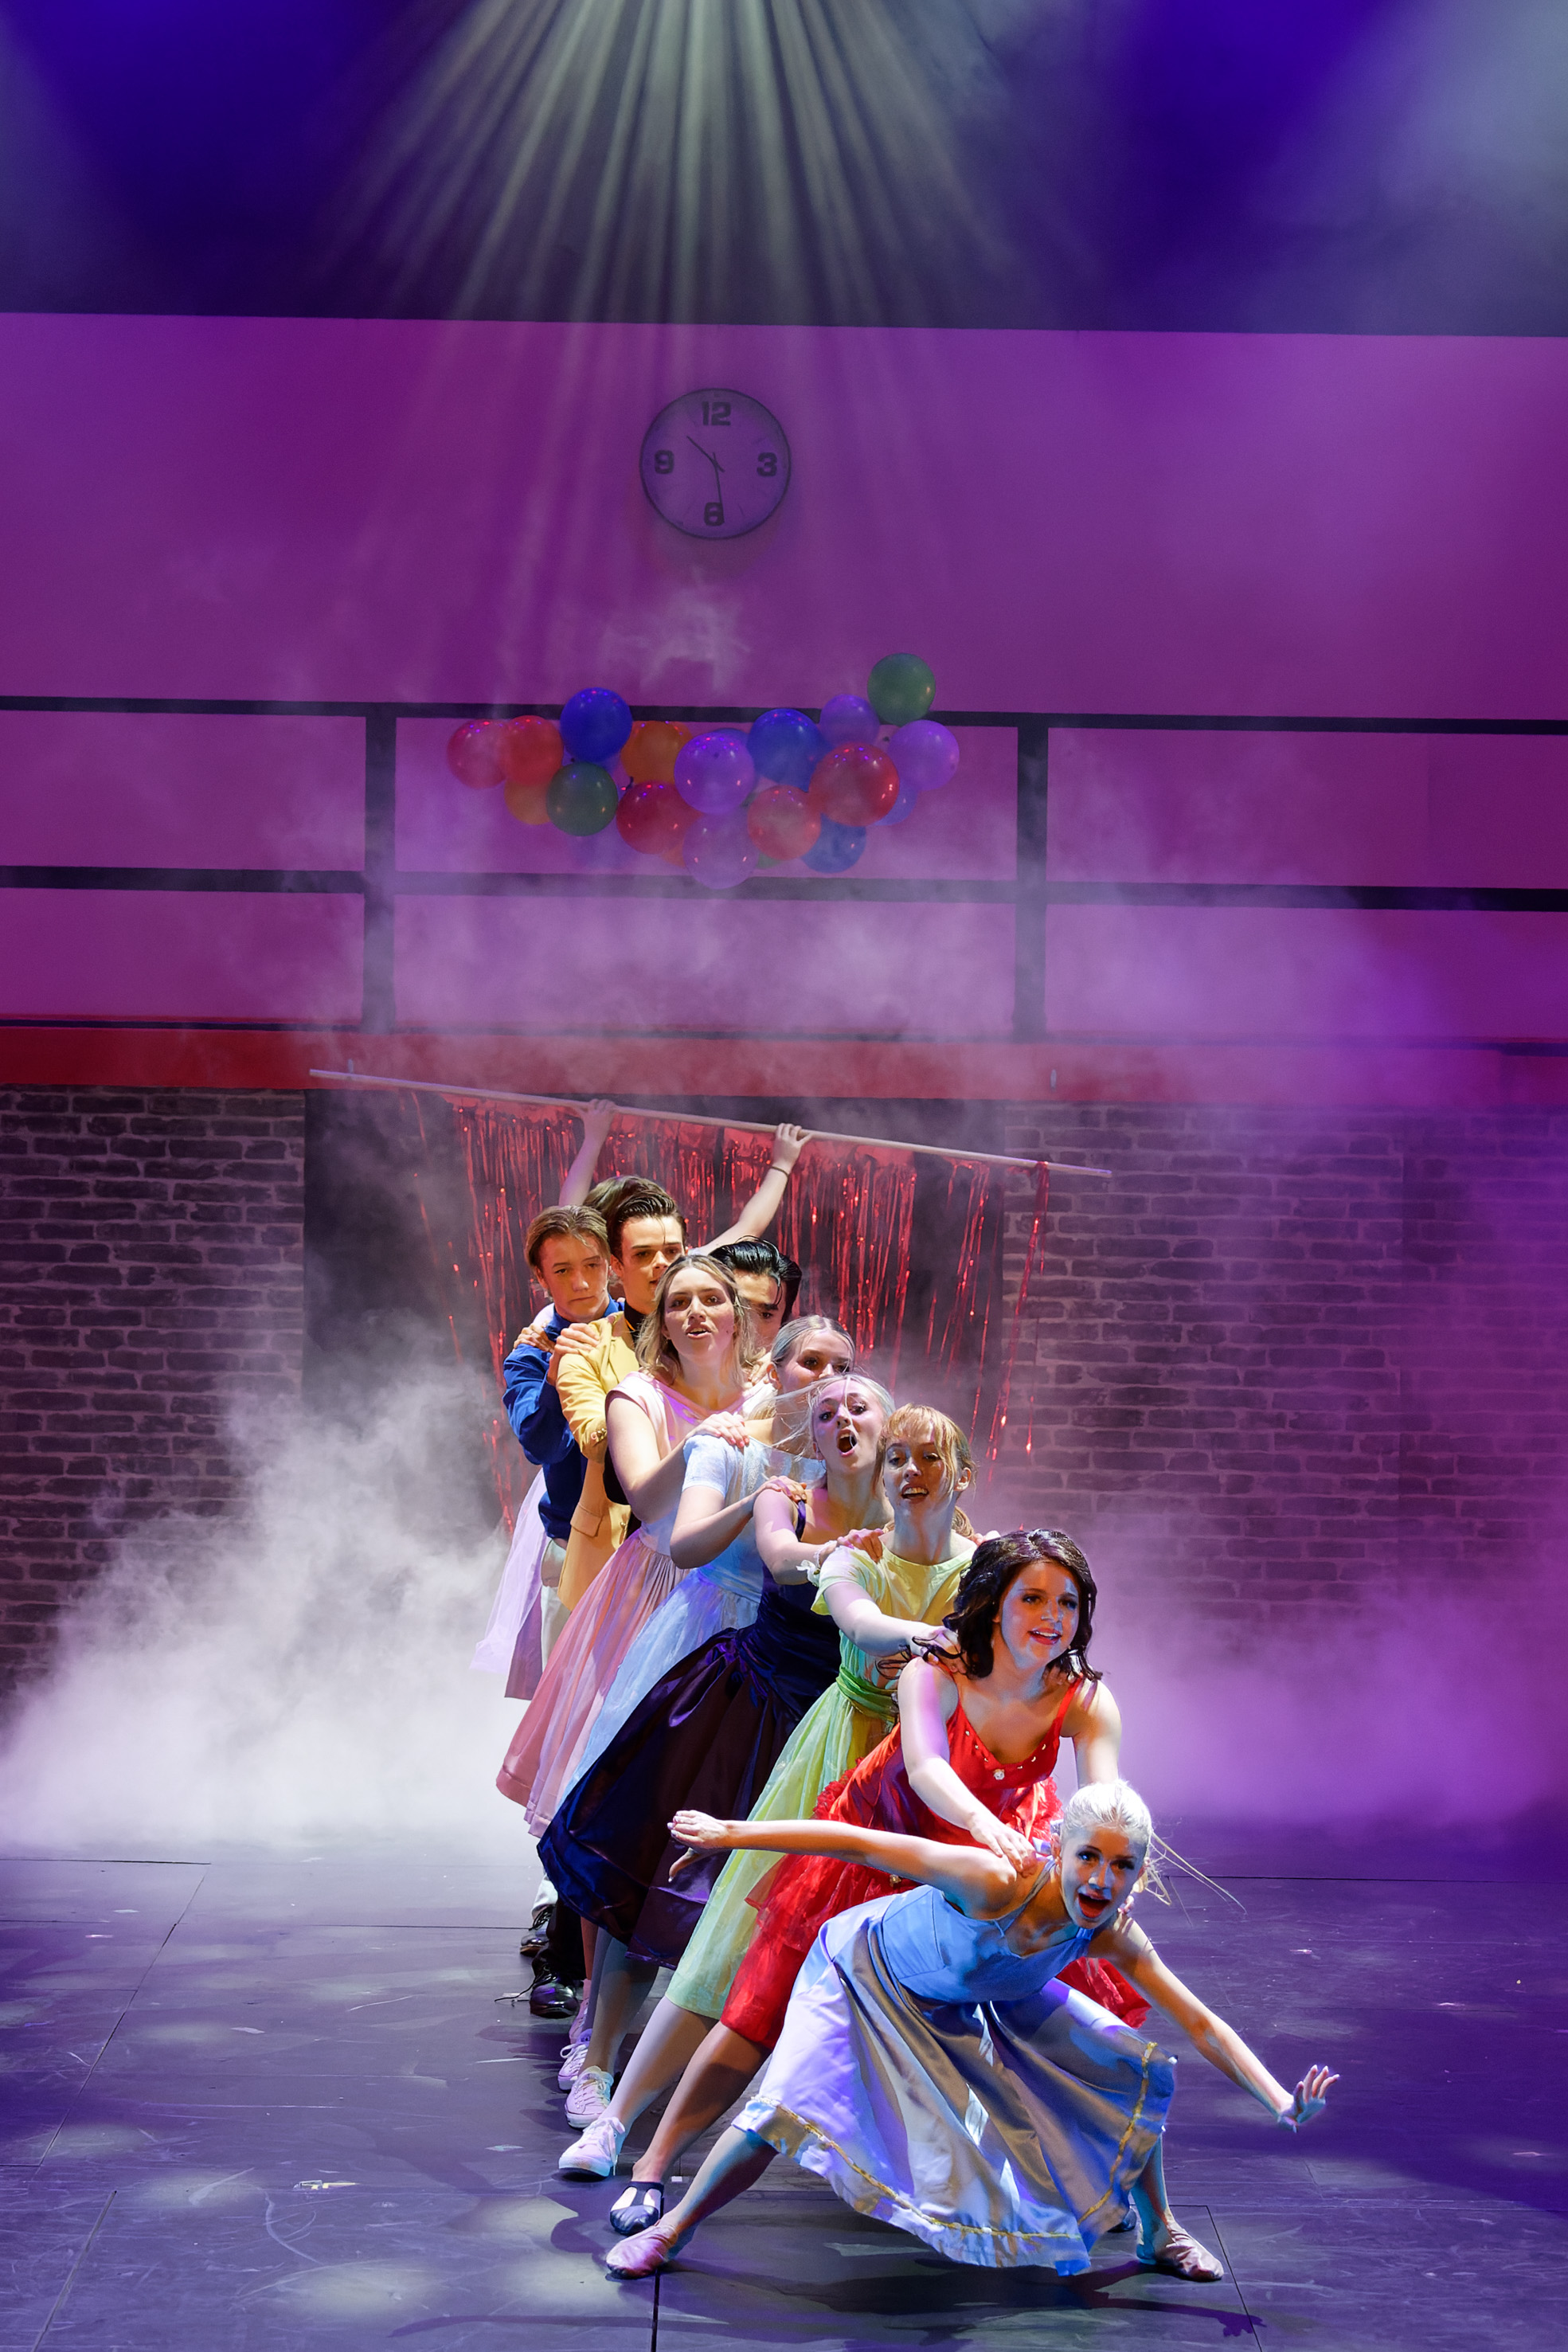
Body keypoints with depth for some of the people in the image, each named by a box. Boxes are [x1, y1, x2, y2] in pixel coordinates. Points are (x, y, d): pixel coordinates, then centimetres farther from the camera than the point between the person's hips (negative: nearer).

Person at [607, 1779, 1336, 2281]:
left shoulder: (1112, 1935, -27)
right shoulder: (997, 1882, -43)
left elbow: (1202, 2025, -20)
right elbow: (857, 1844, -39)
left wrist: (1282, 2102, -31)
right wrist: (729, 1833, -36)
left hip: (975, 2000, 5)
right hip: (865, 1969, -5)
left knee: (1136, 2071, -4)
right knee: (784, 2113, -23)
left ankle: (1157, 2232, 22)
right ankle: (673, 2229, 4)